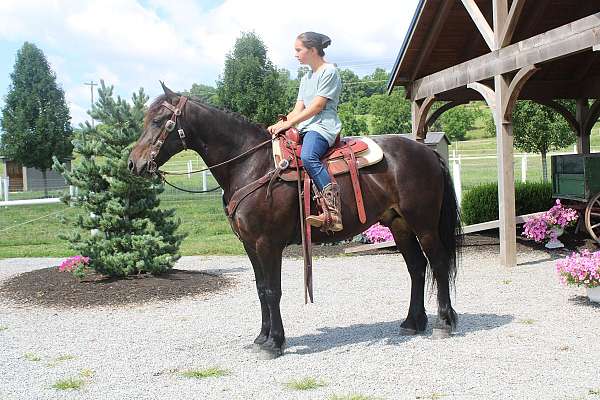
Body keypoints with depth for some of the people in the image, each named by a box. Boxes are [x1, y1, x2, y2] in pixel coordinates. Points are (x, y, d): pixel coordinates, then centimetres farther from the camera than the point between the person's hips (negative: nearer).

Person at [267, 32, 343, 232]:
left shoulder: (329, 71, -1)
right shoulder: (306, 78, 26)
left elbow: (317, 106, -11)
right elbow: (298, 110, 19)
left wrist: (288, 123, -15)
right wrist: (279, 125, 2)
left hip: (323, 125, -10)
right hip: (305, 127, 10)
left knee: (308, 157, -37)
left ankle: (333, 214, -45)